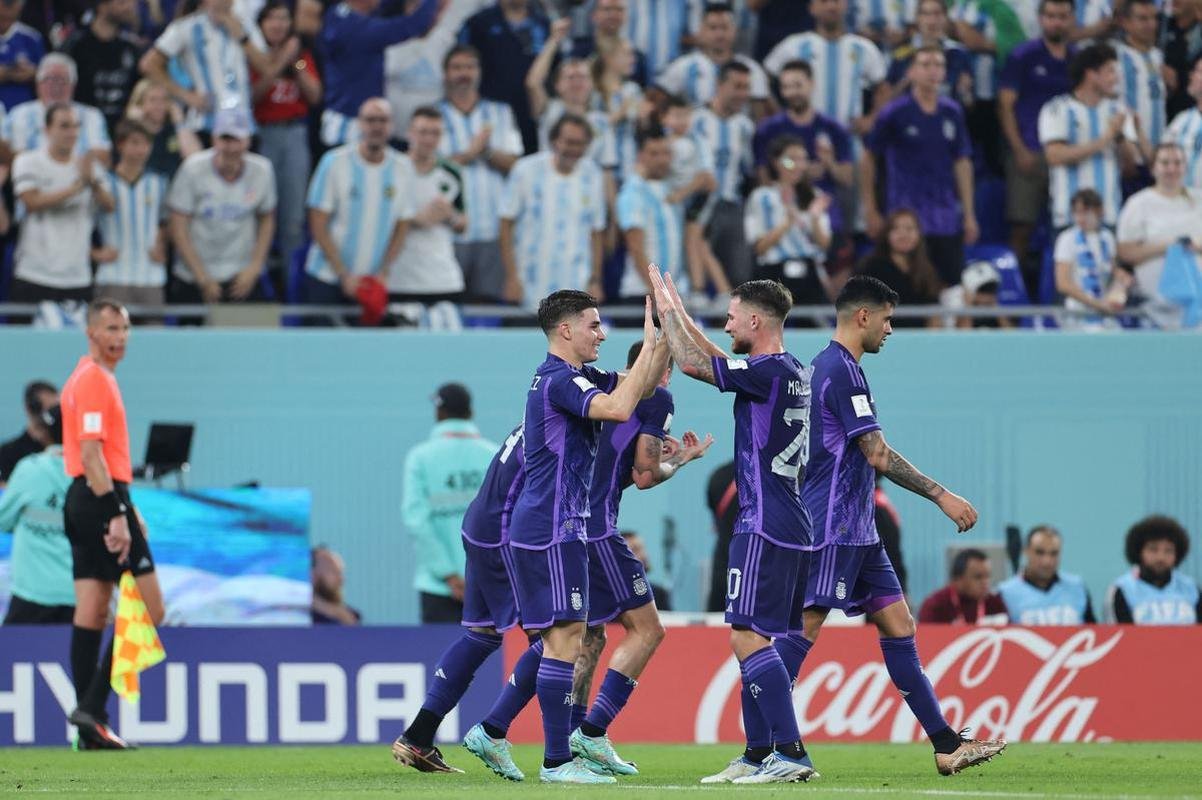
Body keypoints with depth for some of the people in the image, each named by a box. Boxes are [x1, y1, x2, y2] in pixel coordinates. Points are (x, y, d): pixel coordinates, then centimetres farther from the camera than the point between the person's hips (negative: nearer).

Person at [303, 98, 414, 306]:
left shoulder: (403, 168, 2)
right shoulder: (334, 162, -6)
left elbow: (401, 227, 7)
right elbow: (318, 226, -6)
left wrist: (384, 272, -6)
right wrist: (344, 275, -11)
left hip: (375, 281, 2)